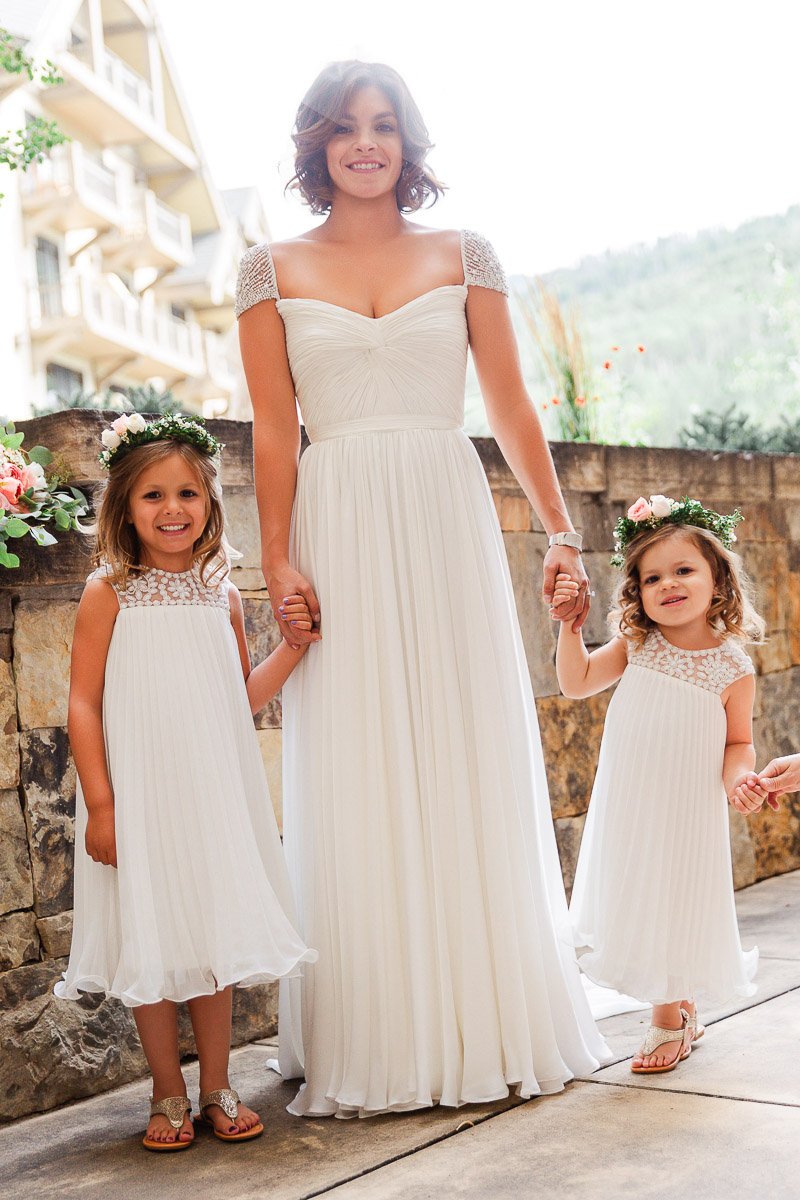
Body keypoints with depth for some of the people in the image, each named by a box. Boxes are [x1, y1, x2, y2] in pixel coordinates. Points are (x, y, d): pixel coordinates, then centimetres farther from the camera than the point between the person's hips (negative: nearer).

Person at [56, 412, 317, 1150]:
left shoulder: (221, 596, 7)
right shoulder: (109, 594, -4)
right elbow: (82, 704, -7)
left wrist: (295, 644, 2)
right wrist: (99, 804, -12)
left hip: (214, 792, 3)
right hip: (139, 796, -3)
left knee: (214, 932, 9)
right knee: (150, 943, 4)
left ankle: (217, 1089, 22)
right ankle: (168, 1095, 20)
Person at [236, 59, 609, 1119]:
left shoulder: (464, 257, 10)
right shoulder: (274, 271, 8)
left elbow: (513, 408, 8)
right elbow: (274, 432, 3)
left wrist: (561, 533, 2)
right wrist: (278, 561, -5)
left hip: (449, 521, 1)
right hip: (340, 532, 0)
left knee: (472, 765, 2)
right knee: (357, 781, 0)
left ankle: (490, 1024, 15)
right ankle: (377, 1043, 9)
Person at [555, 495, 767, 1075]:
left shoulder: (733, 667, -9)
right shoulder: (636, 646, -2)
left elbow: (739, 743, 0)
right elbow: (576, 682, 5)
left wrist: (737, 777, -20)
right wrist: (570, 623, -5)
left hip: (686, 814, -3)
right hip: (627, 808, 3)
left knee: (676, 909, 6)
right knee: (636, 905, 12)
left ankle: (670, 1021, 26)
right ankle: (678, 1012, 32)